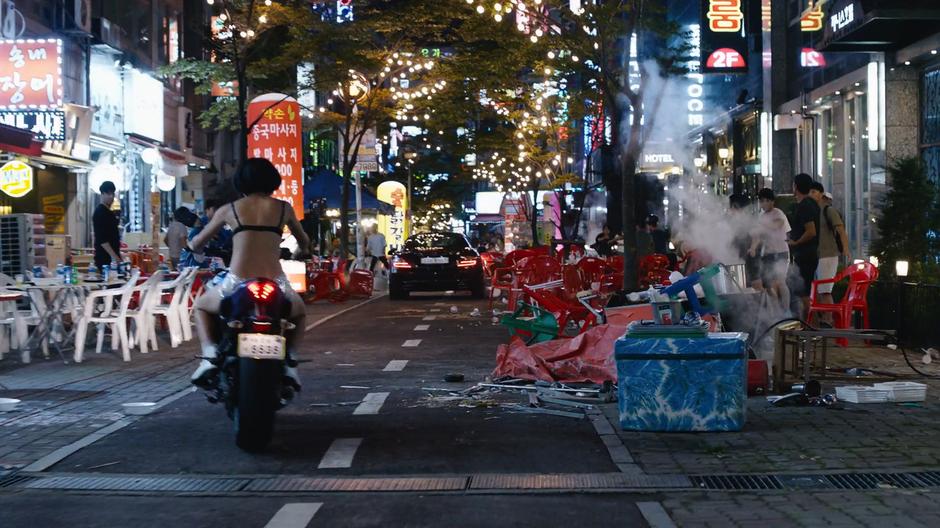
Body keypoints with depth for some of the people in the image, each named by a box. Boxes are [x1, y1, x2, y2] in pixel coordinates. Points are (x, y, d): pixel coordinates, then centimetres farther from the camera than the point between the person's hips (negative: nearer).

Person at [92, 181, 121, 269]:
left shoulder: (109, 212, 16)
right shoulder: (100, 212, -11)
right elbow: (102, 239, -19)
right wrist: (114, 256, -24)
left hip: (113, 256, 9)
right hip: (104, 258, -9)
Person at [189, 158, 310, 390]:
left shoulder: (229, 209, 10)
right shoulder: (283, 208, 11)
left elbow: (196, 245, 20)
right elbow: (304, 242, 27)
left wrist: (193, 245, 44)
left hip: (237, 285, 0)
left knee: (202, 306, 32)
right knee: (298, 311, 35)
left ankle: (210, 355, 7)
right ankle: (290, 363, 14)